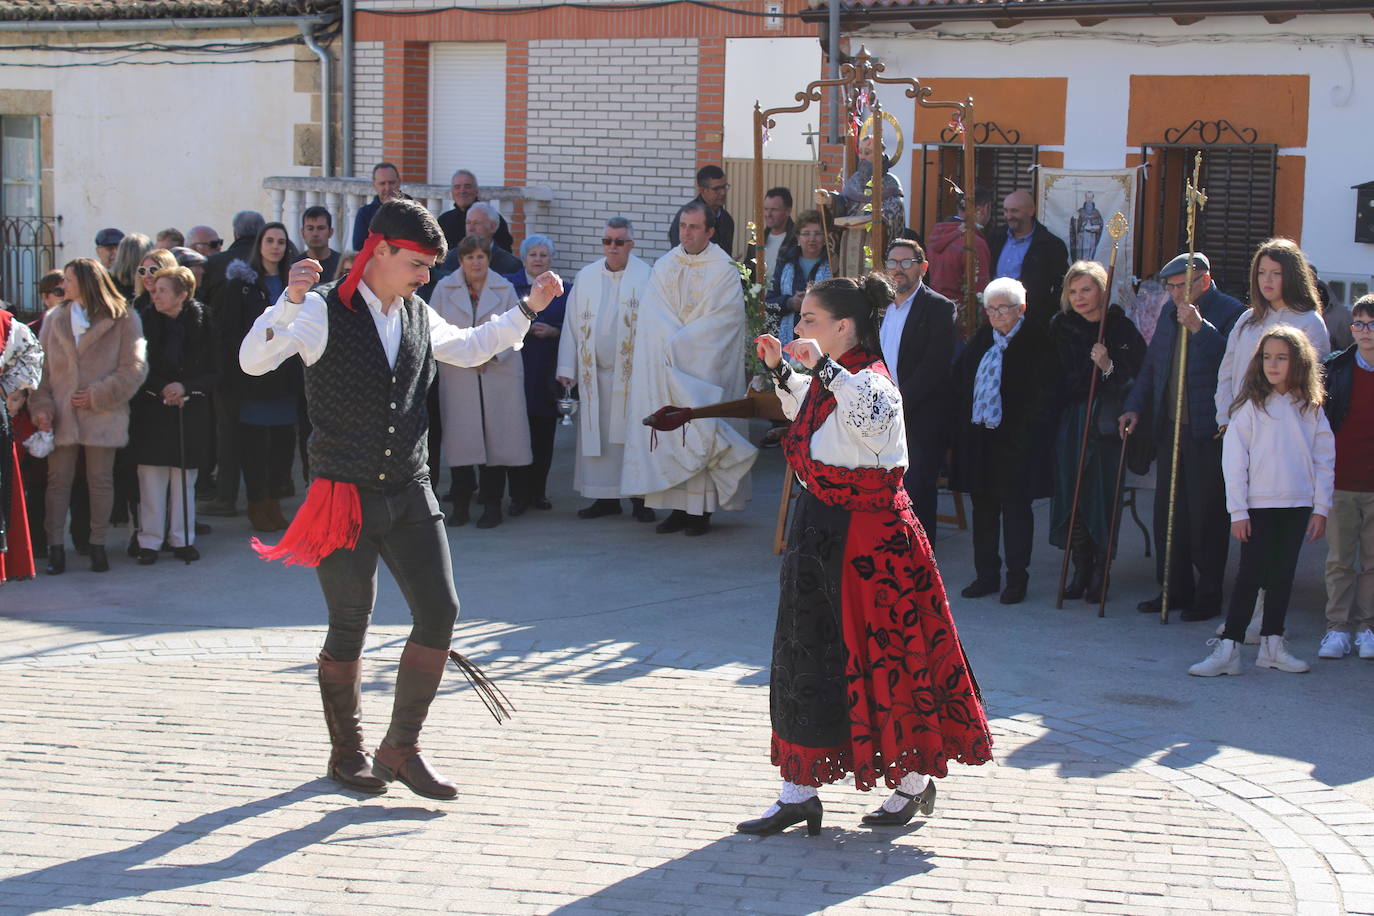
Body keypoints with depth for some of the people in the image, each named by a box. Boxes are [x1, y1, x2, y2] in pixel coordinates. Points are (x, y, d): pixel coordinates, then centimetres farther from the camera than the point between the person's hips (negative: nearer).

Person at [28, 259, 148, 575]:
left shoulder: (123, 319, -1)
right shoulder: (53, 319, 11)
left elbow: (134, 367, -6)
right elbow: (41, 367, 9)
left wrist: (98, 396, -11)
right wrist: (41, 404, -5)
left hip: (102, 415, -3)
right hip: (61, 415, 3)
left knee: (101, 480, 3)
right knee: (58, 480, 1)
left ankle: (98, 544, 12)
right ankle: (55, 546, 5)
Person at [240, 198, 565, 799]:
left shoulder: (419, 317, 10)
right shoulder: (325, 312, -9)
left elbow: (470, 348, 28)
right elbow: (254, 361, -21)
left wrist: (528, 309, 20)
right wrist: (290, 302, -35)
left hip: (409, 490, 6)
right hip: (345, 495, -5)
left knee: (439, 611, -4)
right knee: (350, 628, 2)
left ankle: (401, 748, 10)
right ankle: (347, 752, 23)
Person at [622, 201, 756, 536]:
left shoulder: (724, 270, -3)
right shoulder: (664, 266, 10)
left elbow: (721, 320, -11)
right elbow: (654, 316, 3)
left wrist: (679, 344, -12)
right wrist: (672, 343, -13)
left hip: (704, 367, -4)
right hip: (666, 370, 4)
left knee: (699, 430, -6)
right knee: (669, 430, 2)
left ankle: (701, 511, -2)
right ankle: (678, 508, 6)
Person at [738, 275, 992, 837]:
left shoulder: (870, 379, -18)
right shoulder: (827, 380, 8)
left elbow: (874, 419, -43)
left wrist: (825, 368, -41)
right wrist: (780, 371, 21)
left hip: (869, 535, -10)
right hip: (820, 527, 10)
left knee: (884, 655, 3)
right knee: (803, 653, 10)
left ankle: (915, 780, 22)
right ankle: (798, 791, 17)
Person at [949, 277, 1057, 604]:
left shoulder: (1036, 342, -9)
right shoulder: (982, 338, 10)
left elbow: (1045, 394, -11)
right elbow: (959, 380, 15)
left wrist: (1026, 435, -14)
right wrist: (962, 425, 7)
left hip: (1014, 442, -6)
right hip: (977, 438, 6)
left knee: (1015, 509, 2)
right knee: (983, 507, 12)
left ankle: (1016, 579, 11)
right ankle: (986, 575, 22)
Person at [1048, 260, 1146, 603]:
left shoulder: (1121, 327, -4)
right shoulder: (1061, 327, 6)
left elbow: (1136, 376, -7)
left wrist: (1108, 366, -21)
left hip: (1106, 422, -3)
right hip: (1071, 421, 3)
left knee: (1102, 495, -3)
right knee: (1072, 494, 2)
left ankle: (1100, 573, 7)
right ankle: (1081, 569, 12)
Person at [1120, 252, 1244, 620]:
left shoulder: (1231, 312, -9)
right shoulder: (1170, 313, 14)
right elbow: (1151, 366, 22)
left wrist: (1199, 327, -31)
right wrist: (1135, 407, 12)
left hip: (1209, 433, -7)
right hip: (1170, 427, 8)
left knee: (1206, 514, -2)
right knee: (1168, 511, 11)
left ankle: (1208, 595, 9)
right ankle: (1175, 589, 22)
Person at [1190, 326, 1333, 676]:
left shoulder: (1311, 409, 4)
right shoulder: (1251, 407, -4)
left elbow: (1324, 460, 8)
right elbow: (1234, 460, -5)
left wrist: (1321, 508, 3)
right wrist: (1238, 511, -9)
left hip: (1297, 505, 3)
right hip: (1258, 504, -3)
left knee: (1283, 575, 9)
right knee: (1250, 575, -5)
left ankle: (1272, 644, 18)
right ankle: (1228, 648, -4)